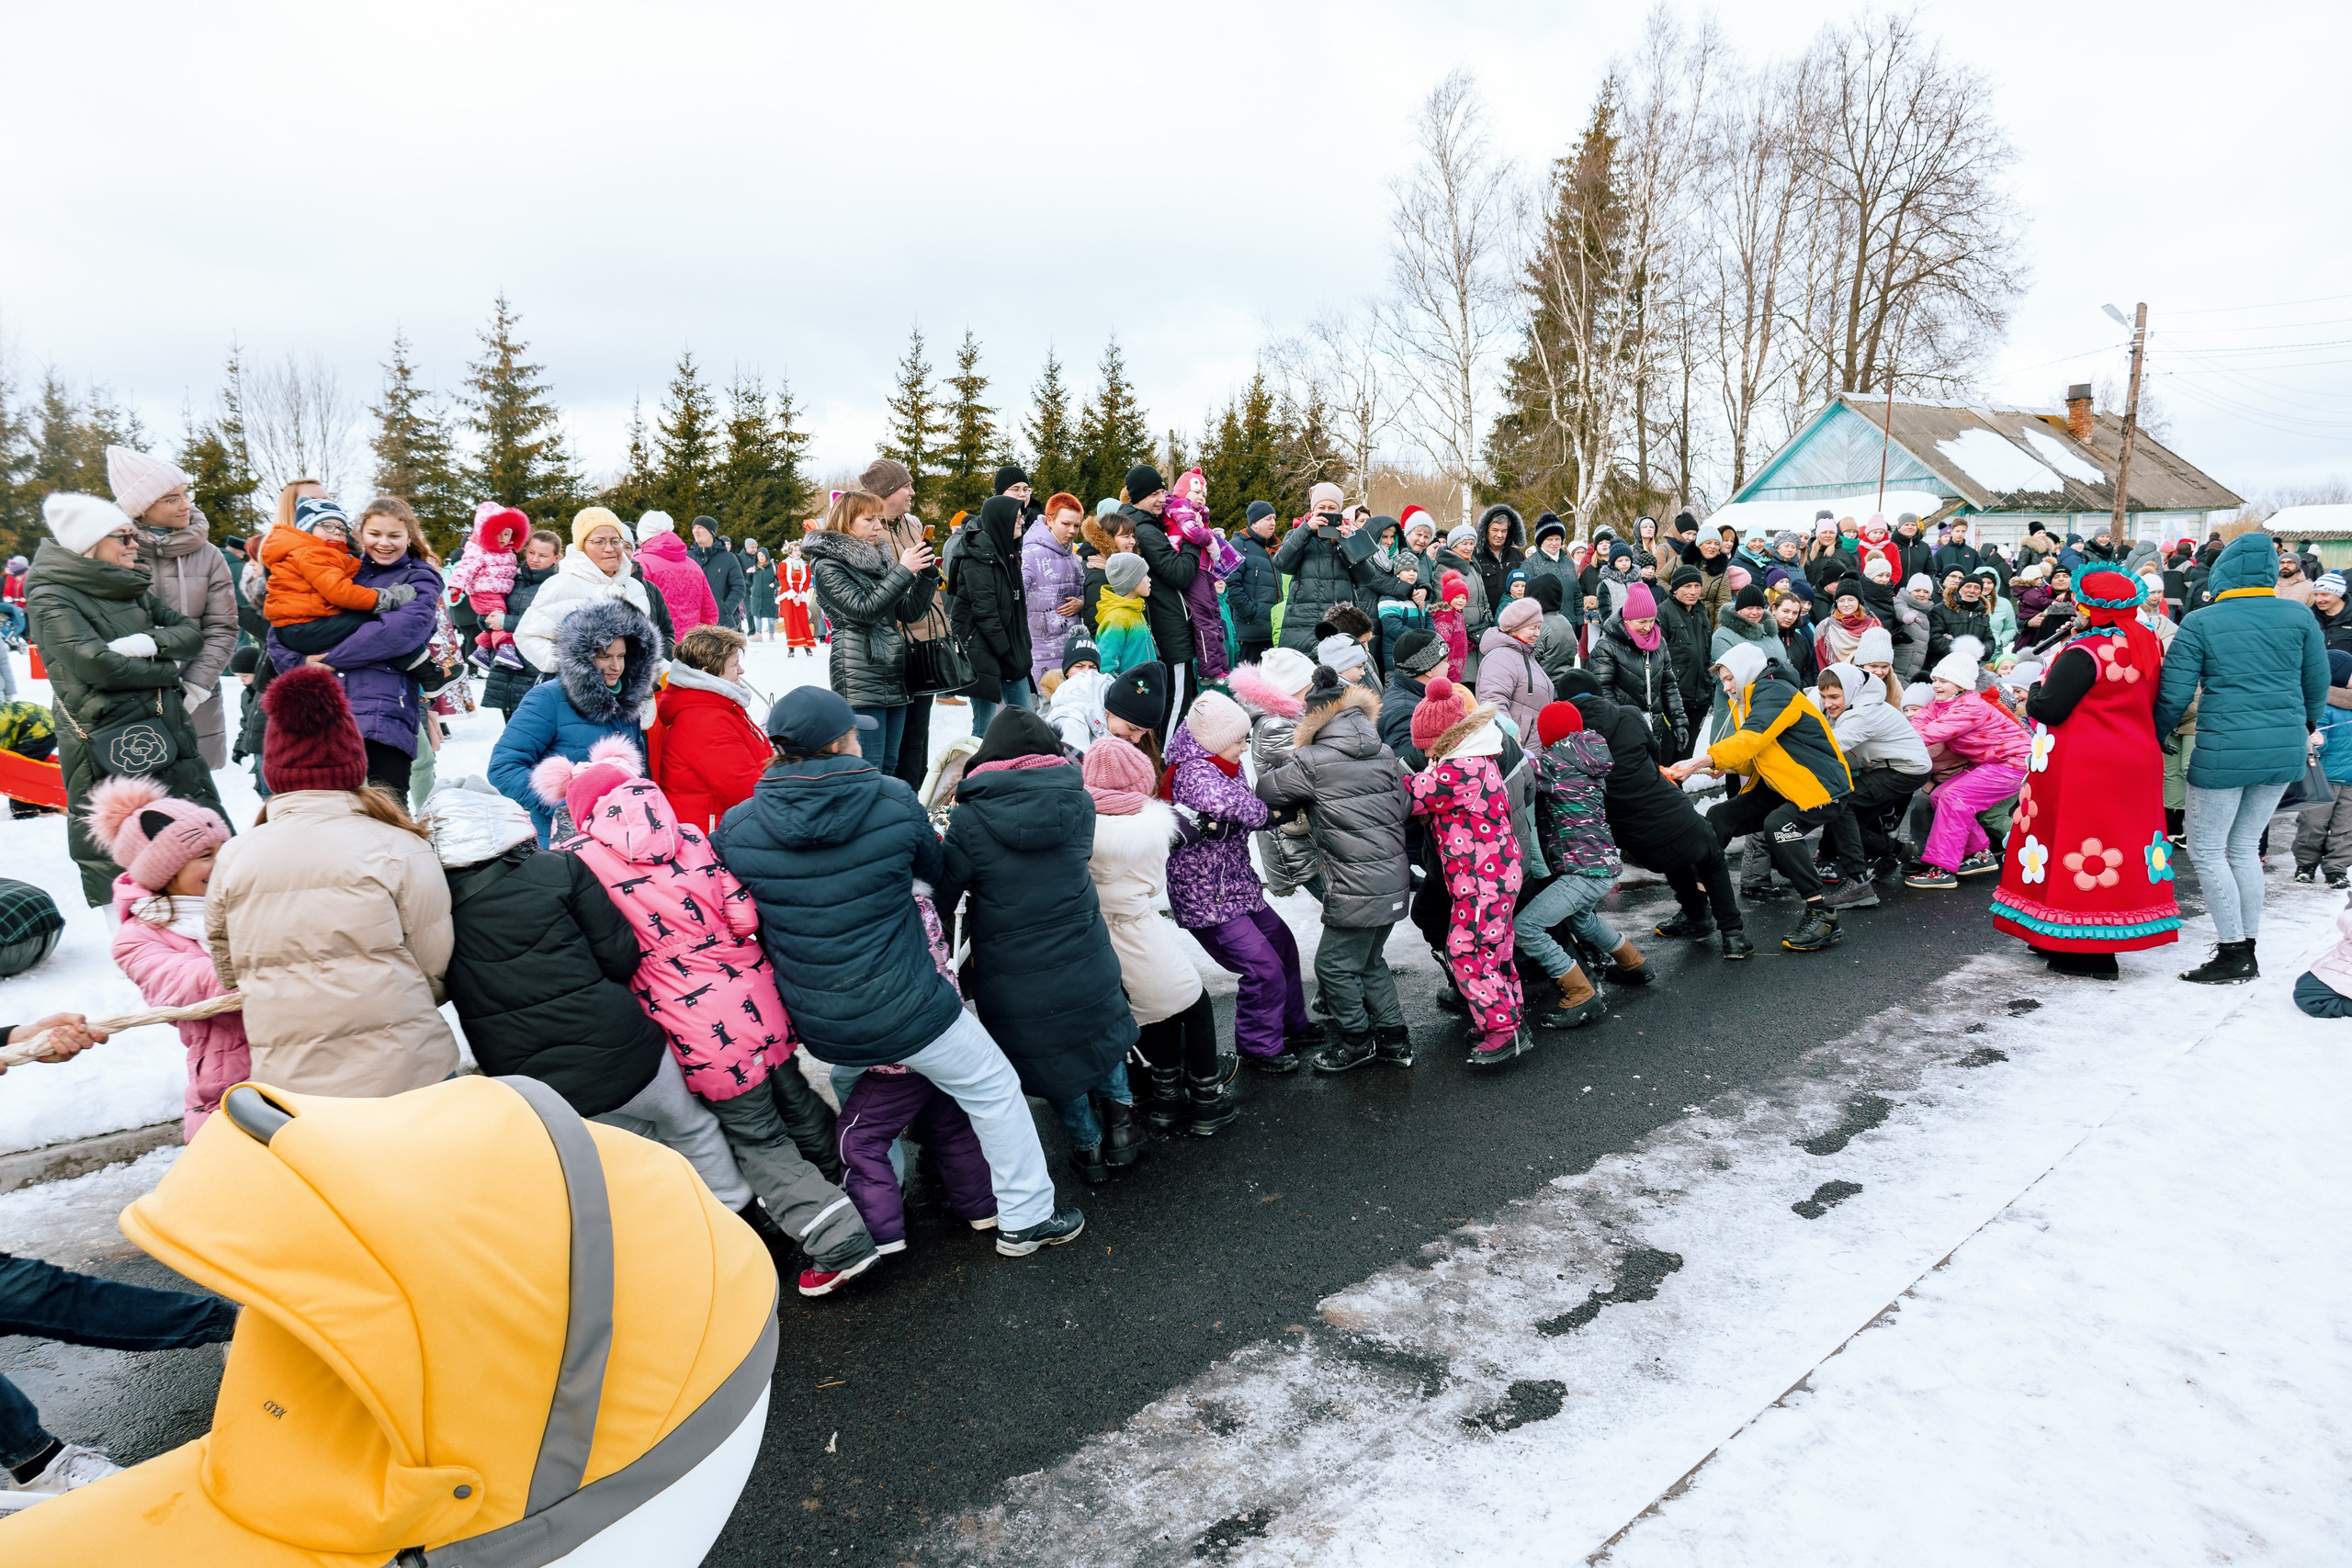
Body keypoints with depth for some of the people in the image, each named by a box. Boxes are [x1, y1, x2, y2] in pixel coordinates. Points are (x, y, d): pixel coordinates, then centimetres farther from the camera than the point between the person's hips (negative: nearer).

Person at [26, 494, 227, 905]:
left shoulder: (130, 589, 14)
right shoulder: (52, 599, -7)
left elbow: (193, 633, 9)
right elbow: (95, 663, -19)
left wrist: (151, 643, -10)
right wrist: (165, 671, -6)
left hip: (168, 734, 7)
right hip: (107, 745, -7)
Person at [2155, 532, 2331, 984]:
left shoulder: (2200, 623, -8)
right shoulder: (2298, 616, 4)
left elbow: (2174, 695, -7)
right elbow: (2317, 685, 12)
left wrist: (2155, 737, 9)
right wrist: (2306, 726, 31)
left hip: (2224, 750, -5)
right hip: (2285, 750, 5)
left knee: (2207, 849, 5)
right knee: (2244, 846, 15)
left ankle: (2233, 954, 4)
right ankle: (2248, 951, 20)